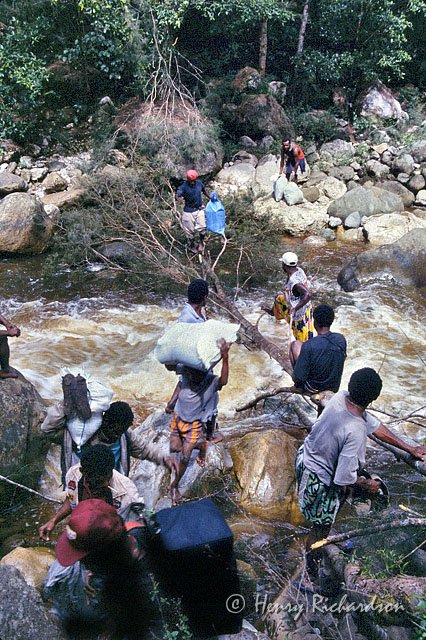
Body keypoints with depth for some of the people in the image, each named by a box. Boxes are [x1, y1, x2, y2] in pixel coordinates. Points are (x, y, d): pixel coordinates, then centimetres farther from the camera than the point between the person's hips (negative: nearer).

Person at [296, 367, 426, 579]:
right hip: (321, 480, -8)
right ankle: (312, 563, 45)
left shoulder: (340, 397, -15)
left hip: (305, 456, 8)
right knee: (321, 526, 19)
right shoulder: (355, 431, -38)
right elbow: (344, 478, -31)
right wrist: (367, 484, -10)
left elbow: (374, 425, -3)